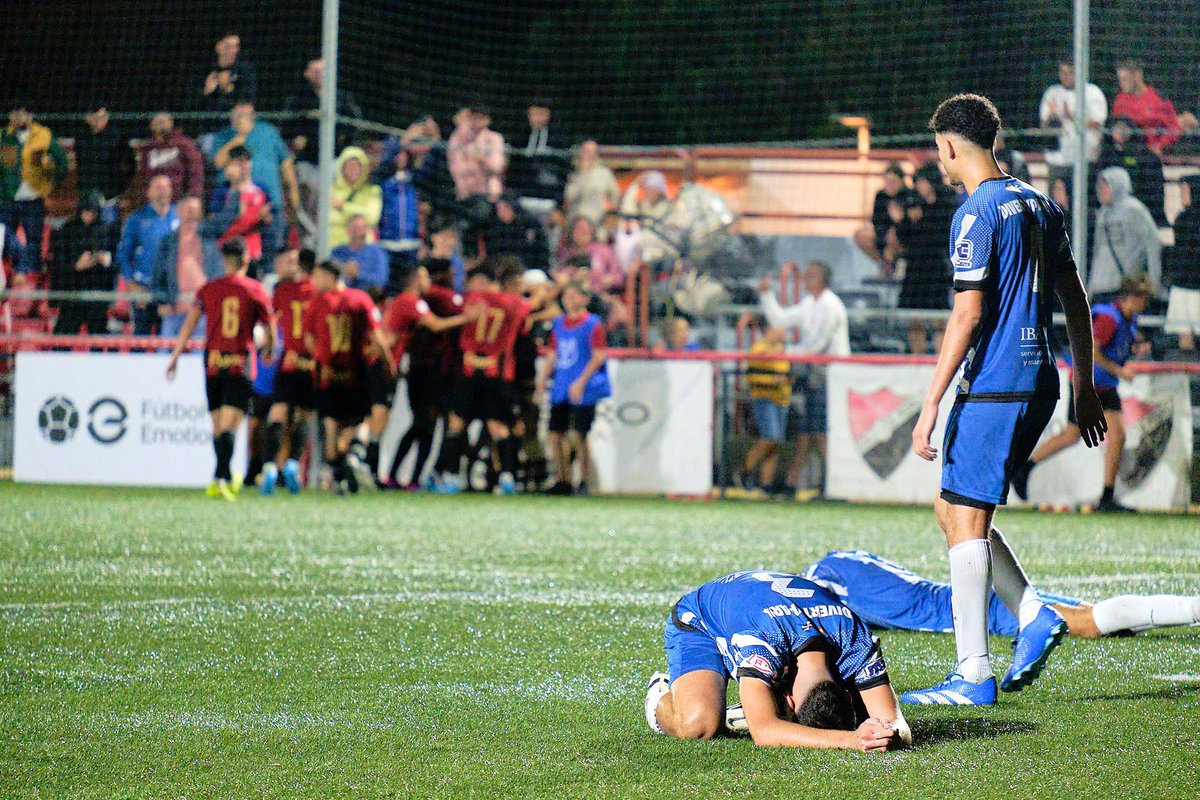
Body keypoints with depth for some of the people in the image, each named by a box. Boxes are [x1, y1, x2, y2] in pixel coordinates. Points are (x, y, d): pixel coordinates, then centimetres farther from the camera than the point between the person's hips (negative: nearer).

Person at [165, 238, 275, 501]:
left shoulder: (208, 289, 7)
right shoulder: (256, 290, 2)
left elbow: (189, 324, 2)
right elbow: (270, 329, 8)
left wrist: (175, 358, 6)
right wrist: (268, 351, 28)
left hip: (213, 361, 2)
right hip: (240, 364, -2)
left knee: (217, 424, 12)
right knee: (230, 424, -8)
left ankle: (226, 478, 18)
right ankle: (221, 477, -22)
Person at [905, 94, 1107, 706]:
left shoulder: (977, 213, -13)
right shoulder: (1038, 205, 14)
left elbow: (967, 315, -19)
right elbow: (1075, 300, 18)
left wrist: (930, 406, -17)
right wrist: (1085, 388, 24)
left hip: (992, 387, -9)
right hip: (1038, 382, 9)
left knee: (964, 520, -4)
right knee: (952, 511, 17)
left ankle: (973, 676, -5)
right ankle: (1034, 617, 8)